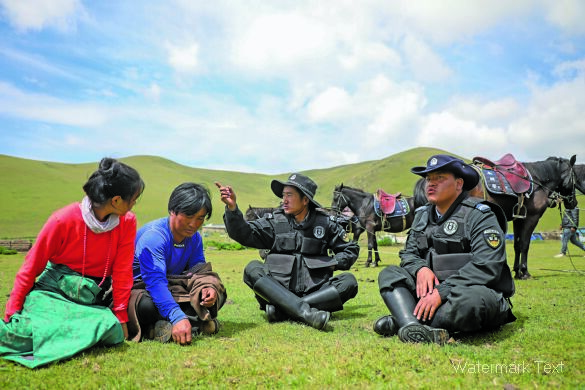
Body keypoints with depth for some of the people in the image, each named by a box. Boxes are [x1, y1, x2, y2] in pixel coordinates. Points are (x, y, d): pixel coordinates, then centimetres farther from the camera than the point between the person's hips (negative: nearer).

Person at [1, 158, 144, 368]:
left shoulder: (127, 222, -7)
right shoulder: (64, 220, -15)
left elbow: (122, 272, -3)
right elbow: (31, 267, -5)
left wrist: (120, 316, -2)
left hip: (95, 298, 3)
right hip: (54, 292, -2)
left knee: (112, 331, -25)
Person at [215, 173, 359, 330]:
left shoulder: (325, 223, 7)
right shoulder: (275, 221, 7)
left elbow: (351, 249, 16)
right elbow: (244, 234, -6)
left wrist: (332, 263, -2)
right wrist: (232, 208, -21)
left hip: (315, 292, 0)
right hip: (279, 292, 0)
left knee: (349, 282, -22)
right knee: (252, 269, -22)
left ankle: (281, 311, -31)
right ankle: (305, 312, -39)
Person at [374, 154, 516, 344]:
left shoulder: (480, 215, -9)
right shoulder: (423, 215, 12)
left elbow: (486, 267, -20)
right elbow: (409, 253, 13)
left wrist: (442, 292, -27)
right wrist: (420, 268, -13)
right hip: (434, 290, 6)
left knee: (470, 299, -40)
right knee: (388, 274, -8)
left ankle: (400, 321, -28)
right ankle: (412, 327, -34)